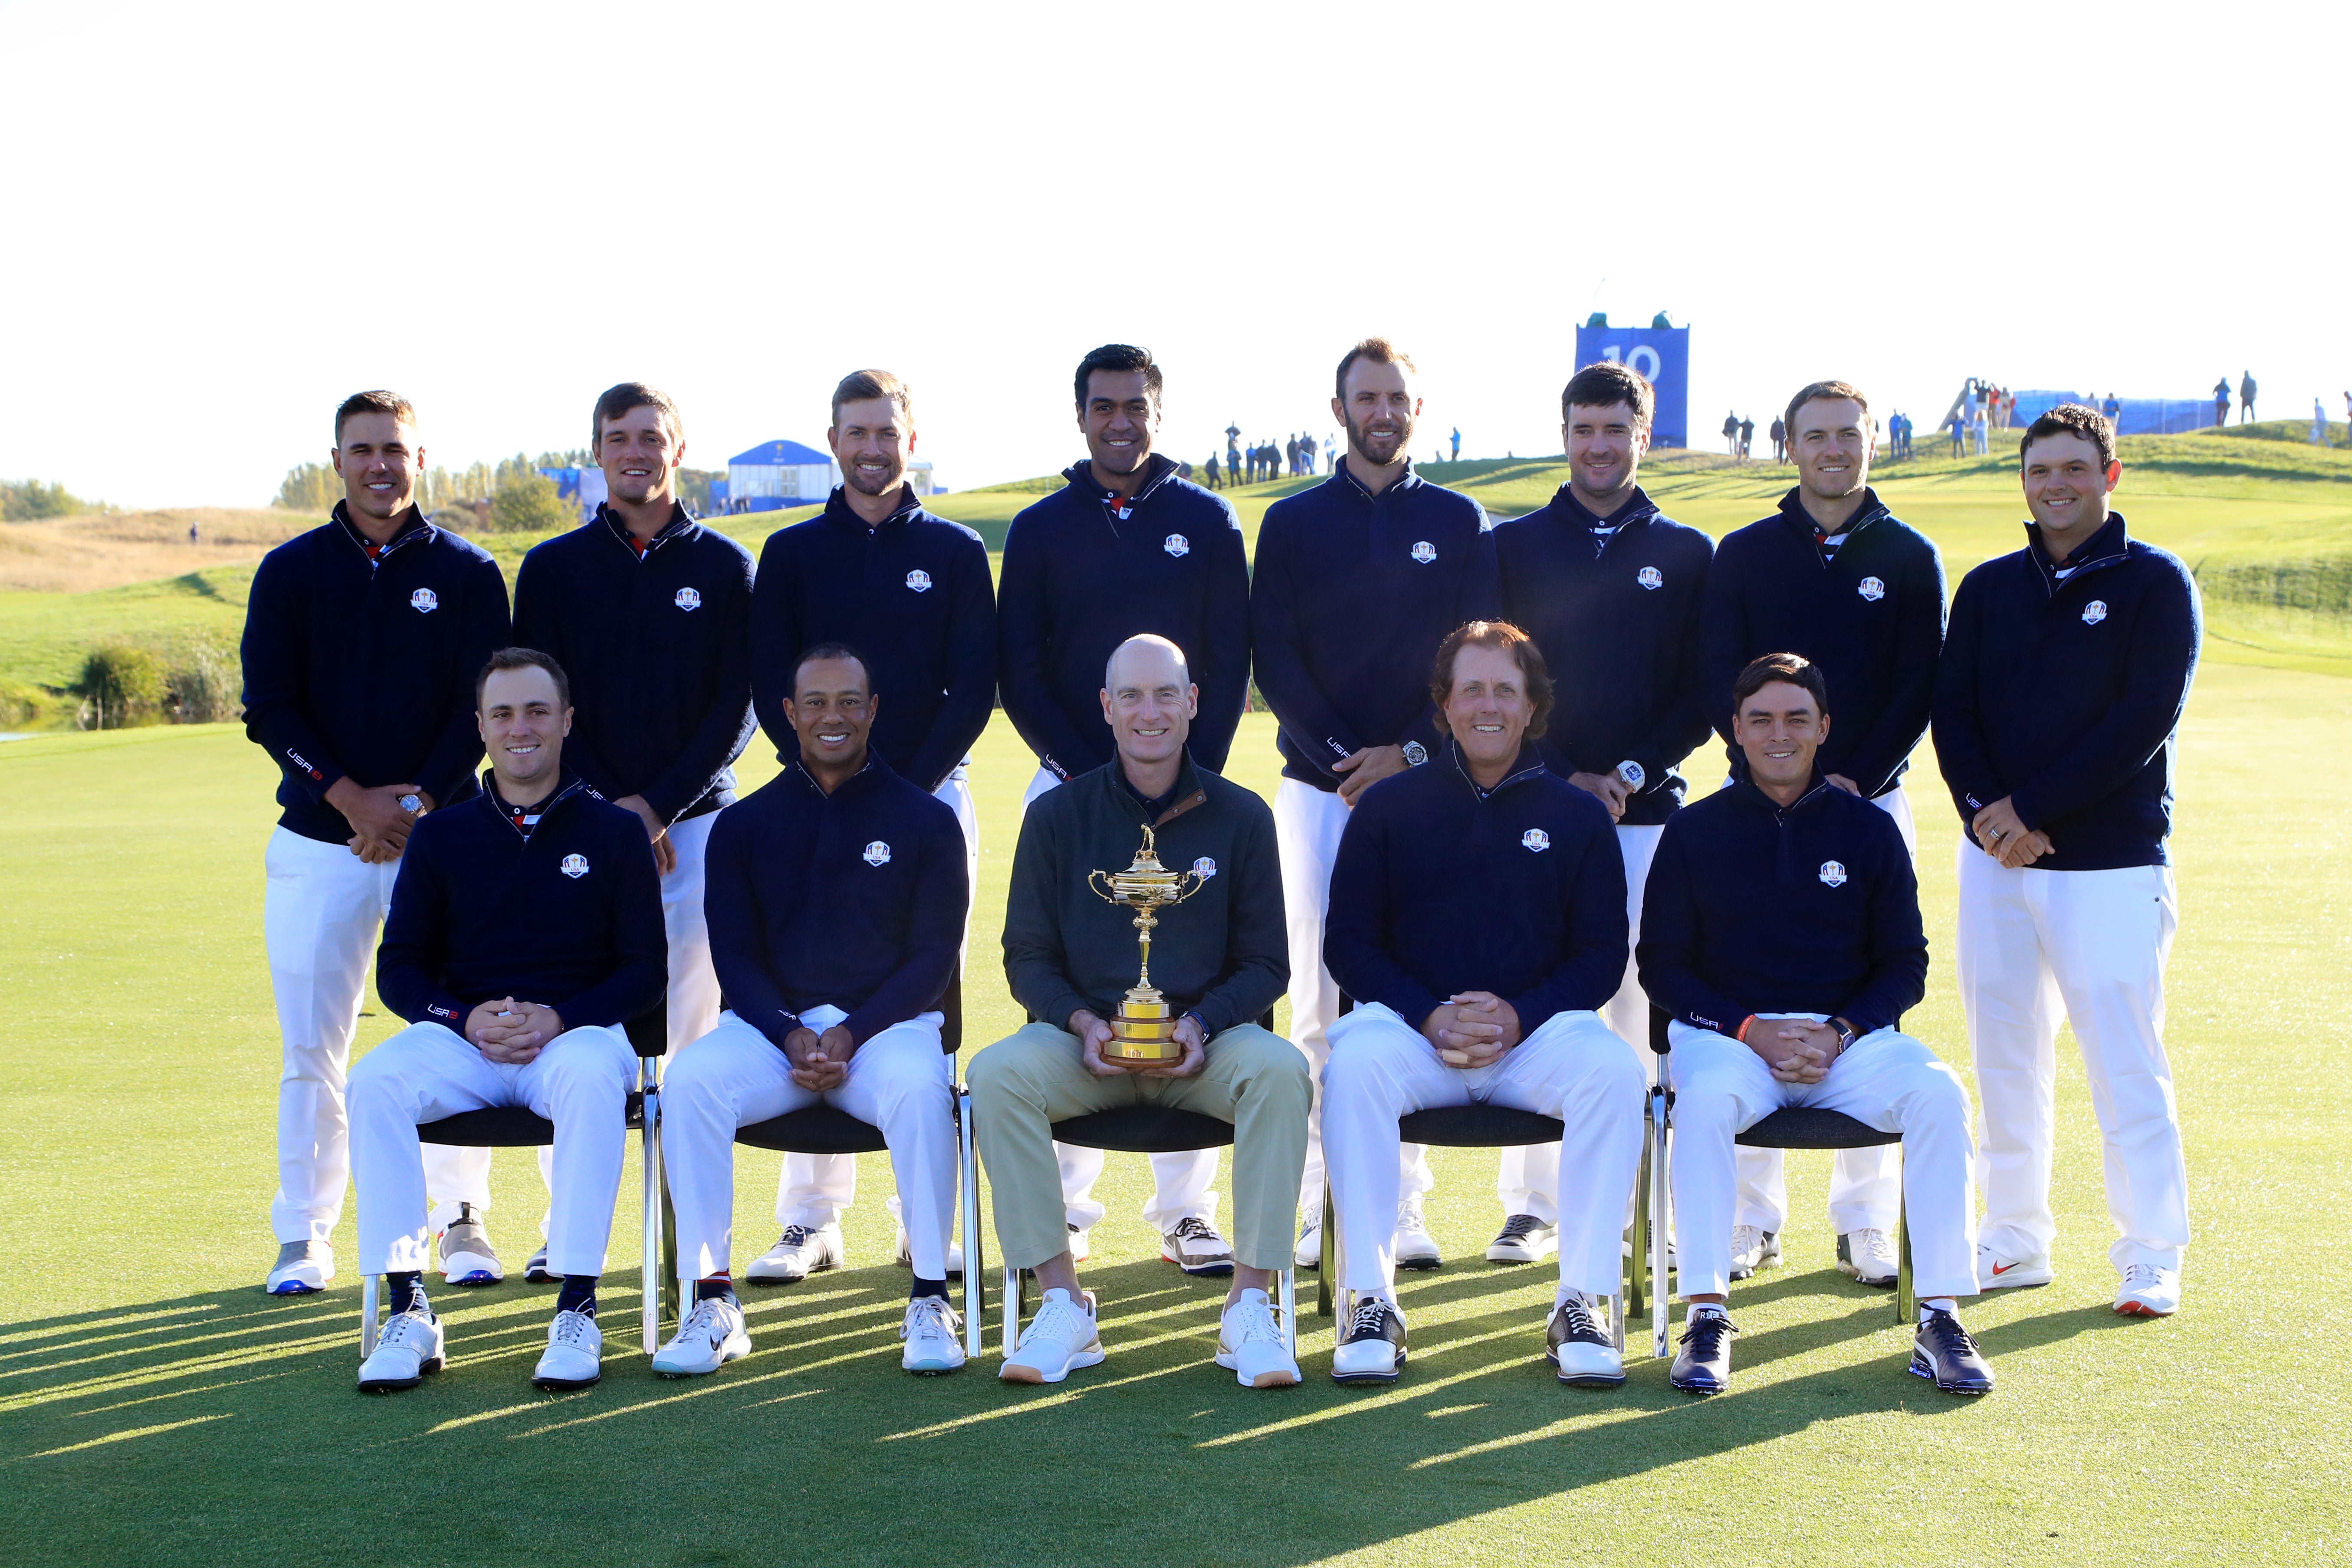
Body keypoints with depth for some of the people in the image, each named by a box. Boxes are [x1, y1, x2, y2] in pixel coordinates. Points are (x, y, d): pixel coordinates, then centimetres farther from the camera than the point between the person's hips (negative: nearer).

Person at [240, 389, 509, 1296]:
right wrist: (353, 798, -11)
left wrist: (416, 800, -12)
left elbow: (483, 708, 0)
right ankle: (304, 1237, 11)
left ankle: (462, 1221, 12)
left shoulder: (467, 574, 6)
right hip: (319, 839, 1)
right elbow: (268, 709, 1)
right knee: (310, 1046, 1)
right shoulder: (290, 573, 8)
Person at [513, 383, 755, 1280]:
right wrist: (606, 810, -8)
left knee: (693, 1026, 0)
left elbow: (736, 708, 2)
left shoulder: (723, 568, 8)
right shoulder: (553, 568, 9)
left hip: (693, 820, 0)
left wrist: (659, 804, -9)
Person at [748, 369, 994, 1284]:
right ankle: (811, 1219, 1)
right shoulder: (791, 555, 10)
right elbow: (771, 685, 4)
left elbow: (974, 689, 2)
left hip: (932, 794, 0)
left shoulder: (954, 553, 9)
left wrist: (911, 785, -9)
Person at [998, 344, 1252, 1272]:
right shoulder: (1041, 529, 8)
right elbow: (1018, 673, 4)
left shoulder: (1206, 523, 8)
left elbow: (1230, 664, 5)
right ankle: (1062, 1209, 6)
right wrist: (1091, 774, -6)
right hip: (1068, 783, 0)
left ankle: (1186, 1210, 5)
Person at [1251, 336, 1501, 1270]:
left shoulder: (1458, 524, 11)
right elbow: (1274, 656, 2)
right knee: (1319, 1007, -3)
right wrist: (1339, 754, -10)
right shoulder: (1293, 523, 9)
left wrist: (1411, 750, -9)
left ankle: (1402, 1210, 3)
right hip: (1316, 787, 0)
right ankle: (1319, 1208, 2)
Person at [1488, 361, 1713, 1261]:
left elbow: (1702, 696, 6)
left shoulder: (1687, 555, 10)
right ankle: (1532, 1205, 5)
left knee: (1639, 1003, 2)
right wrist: (1562, 778, -7)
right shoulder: (1514, 546, 9)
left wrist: (1634, 772, -8)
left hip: (1649, 814, 1)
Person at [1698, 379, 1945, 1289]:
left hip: (1871, 802, 0)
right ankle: (1752, 1216, 5)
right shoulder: (1743, 555, 8)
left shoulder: (1909, 558, 8)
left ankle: (1865, 1223, 8)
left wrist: (1855, 779, -10)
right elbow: (1719, 679, 3)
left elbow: (1918, 688, 2)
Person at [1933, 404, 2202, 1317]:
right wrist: (1985, 811, -11)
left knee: (2125, 1063, -5)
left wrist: (2033, 808, -15)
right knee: (2005, 1060, 8)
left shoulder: (2156, 583, 0)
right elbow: (1952, 710, 7)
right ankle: (2016, 1242, 19)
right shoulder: (1988, 589, 13)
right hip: (1995, 860, 5)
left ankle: (2150, 1260, 5)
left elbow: (2145, 719, -10)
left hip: (2112, 863, -4)